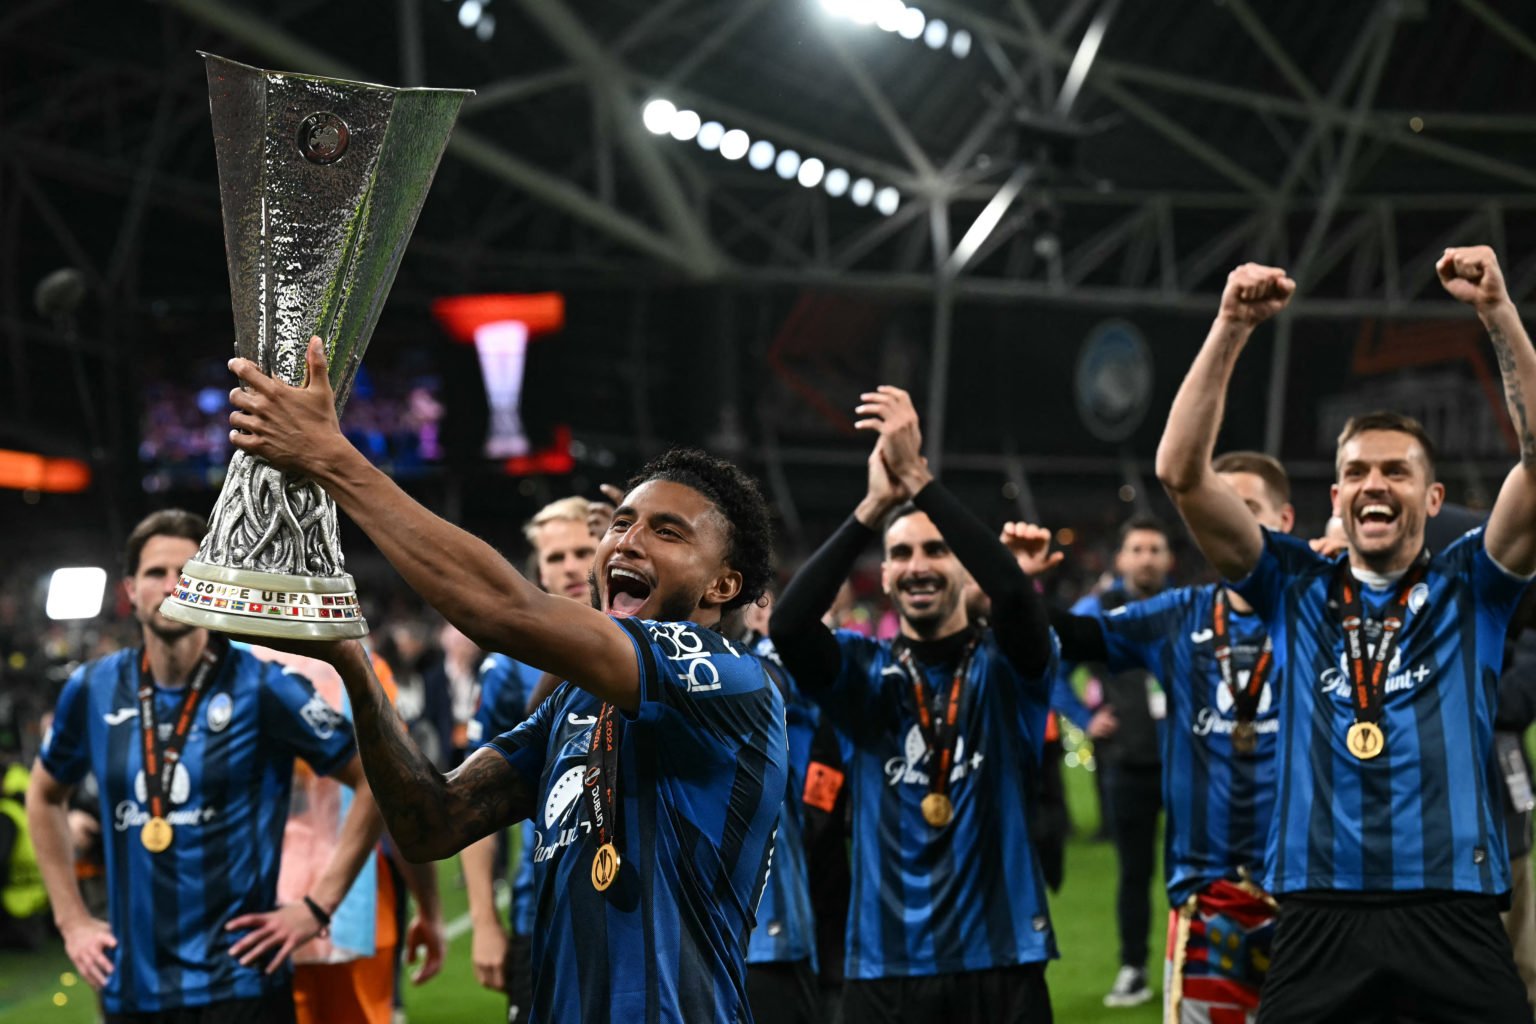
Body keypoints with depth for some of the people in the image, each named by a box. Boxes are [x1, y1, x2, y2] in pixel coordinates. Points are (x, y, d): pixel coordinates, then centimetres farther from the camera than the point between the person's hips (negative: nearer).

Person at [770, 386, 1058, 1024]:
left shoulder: (1006, 667, 3)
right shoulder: (862, 672, 5)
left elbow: (1016, 595, -19)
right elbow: (787, 625, -15)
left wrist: (919, 481, -25)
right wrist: (872, 507, -22)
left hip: (998, 961, -1)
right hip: (884, 968, 1)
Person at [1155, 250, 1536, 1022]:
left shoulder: (1471, 586, 11)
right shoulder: (1294, 587, 13)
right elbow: (1181, 472, 3)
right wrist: (1231, 328, -5)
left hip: (1453, 920, -1)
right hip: (1318, 922, 1)